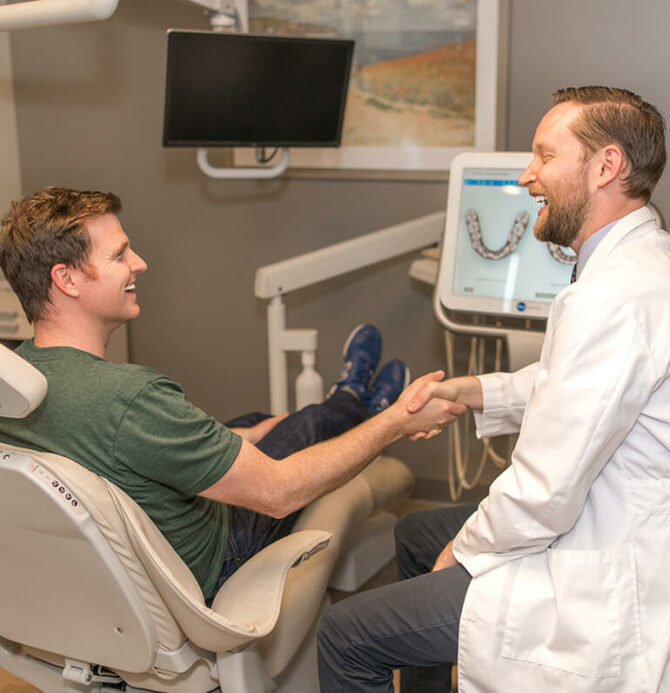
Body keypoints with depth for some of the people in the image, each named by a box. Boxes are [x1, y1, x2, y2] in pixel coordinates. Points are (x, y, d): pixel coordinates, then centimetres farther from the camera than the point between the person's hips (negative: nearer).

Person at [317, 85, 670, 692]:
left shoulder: (610, 299, -30)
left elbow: (545, 495, -28)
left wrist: (466, 547, -9)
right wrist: (473, 390, 5)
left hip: (603, 593, -11)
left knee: (346, 633, -6)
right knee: (416, 533, 28)